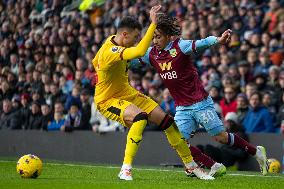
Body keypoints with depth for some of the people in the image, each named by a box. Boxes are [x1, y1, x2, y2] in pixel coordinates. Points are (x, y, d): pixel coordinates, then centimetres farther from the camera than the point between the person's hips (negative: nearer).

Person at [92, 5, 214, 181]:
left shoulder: (113, 40, -2)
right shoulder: (111, 51, -33)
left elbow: (95, 62, 15)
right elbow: (140, 51, -50)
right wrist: (153, 23, -46)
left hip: (126, 92, 10)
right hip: (107, 100, -9)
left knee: (166, 120, 2)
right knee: (140, 117, -37)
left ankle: (191, 165, 16)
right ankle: (126, 170, -30)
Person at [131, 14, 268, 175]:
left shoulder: (180, 46, -16)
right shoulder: (152, 54, 2)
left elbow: (199, 44, -33)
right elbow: (132, 60, 12)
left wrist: (217, 40, -52)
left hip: (200, 103, -6)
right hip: (182, 108, 6)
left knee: (220, 137, -1)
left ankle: (256, 151, 21)